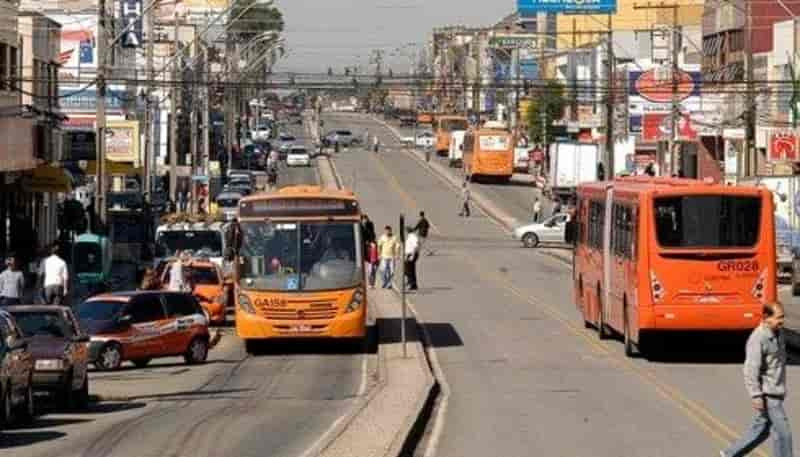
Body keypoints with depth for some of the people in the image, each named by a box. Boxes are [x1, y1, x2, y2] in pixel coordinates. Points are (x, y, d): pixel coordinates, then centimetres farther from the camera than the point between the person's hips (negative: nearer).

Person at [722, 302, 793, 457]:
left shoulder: (779, 333, 8)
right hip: (767, 393, -9)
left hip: (777, 391, 9)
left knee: (762, 428, 17)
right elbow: (751, 369, -23)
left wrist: (783, 388, 26)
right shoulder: (757, 339, -20)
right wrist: (756, 395, -26)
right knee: (782, 431, -5)